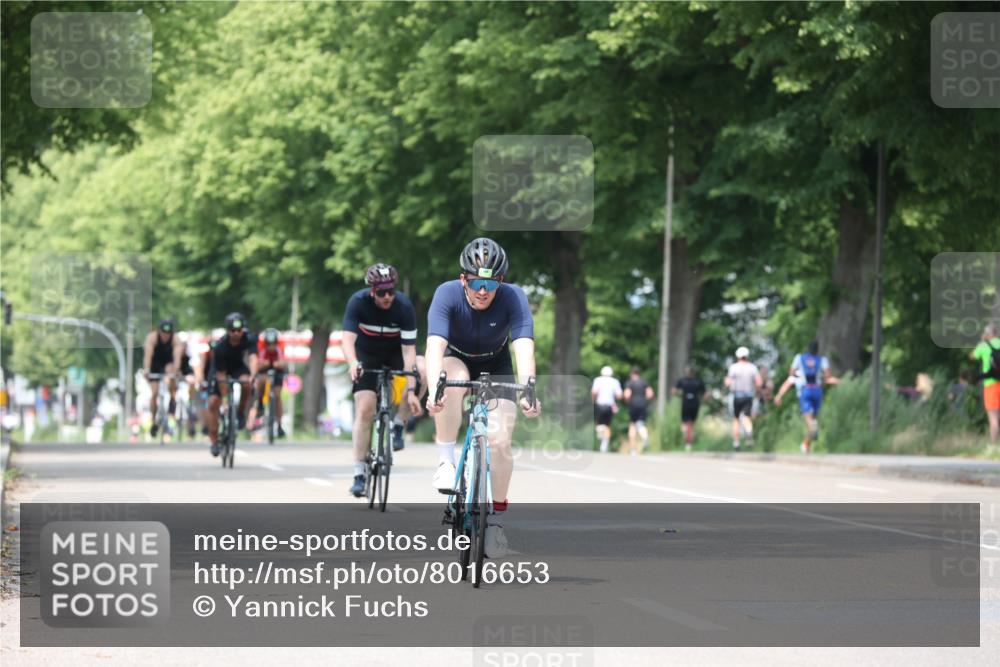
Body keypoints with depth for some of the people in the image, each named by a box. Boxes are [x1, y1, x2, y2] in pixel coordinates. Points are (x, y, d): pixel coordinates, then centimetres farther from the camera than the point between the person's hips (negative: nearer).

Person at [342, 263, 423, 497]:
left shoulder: (404, 306, -27)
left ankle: (397, 425, -10)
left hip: (395, 353, 1)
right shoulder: (358, 302, -27)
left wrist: (410, 391, -39)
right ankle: (359, 474, -7)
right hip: (366, 356, -1)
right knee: (365, 409, -15)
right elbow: (348, 339, -35)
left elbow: (409, 350, -31)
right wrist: (353, 363, -57)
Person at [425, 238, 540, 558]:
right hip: (457, 360, -1)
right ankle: (446, 461, -24)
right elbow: (435, 345, -41)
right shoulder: (447, 295, -29)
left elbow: (524, 347, -39)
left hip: (496, 368, 1)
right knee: (454, 379, -37)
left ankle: (496, 517, 3)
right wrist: (433, 390, -58)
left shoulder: (513, 298, -28)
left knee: (500, 440, -16)